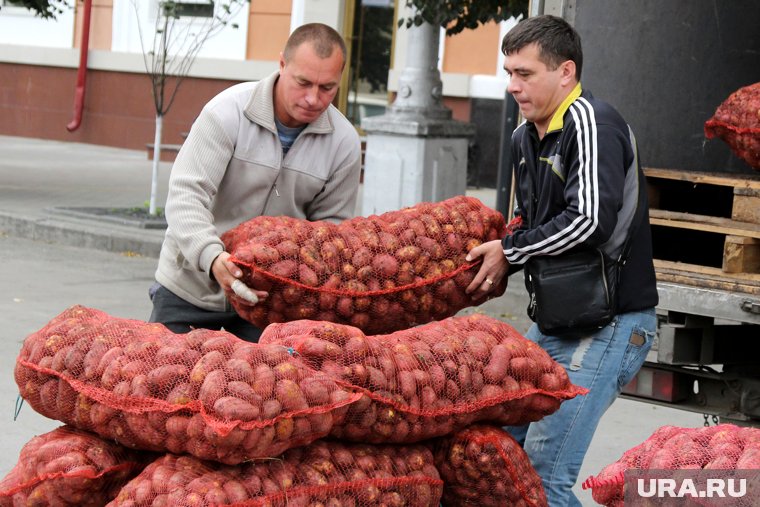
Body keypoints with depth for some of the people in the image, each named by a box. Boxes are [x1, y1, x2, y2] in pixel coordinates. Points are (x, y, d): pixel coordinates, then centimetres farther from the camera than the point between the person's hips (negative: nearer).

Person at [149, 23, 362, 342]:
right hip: (190, 289, -2)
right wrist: (211, 257, -42)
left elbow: (331, 222, 1)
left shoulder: (344, 142, -8)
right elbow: (186, 195, -24)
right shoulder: (228, 112, -18)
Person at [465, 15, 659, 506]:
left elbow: (592, 221, -26)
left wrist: (510, 253, -16)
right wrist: (492, 257, 3)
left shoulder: (592, 123, -15)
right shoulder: (525, 137, 13)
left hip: (610, 324, -10)